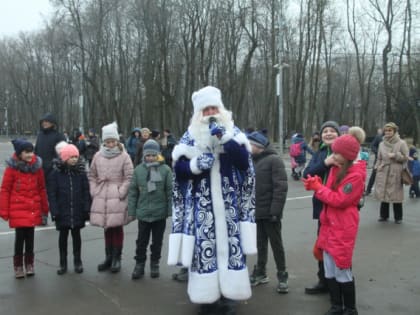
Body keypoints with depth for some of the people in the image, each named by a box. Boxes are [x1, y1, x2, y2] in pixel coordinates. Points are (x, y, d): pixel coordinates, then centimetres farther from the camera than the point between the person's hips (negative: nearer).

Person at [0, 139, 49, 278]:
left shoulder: (37, 167, 2)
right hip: (18, 210, -3)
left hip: (33, 209, 3)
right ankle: (18, 265, 16)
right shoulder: (12, 168, -8)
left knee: (30, 236, 10)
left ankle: (29, 263, 25)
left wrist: (44, 208, 12)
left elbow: (42, 189, 9)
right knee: (20, 236, 0)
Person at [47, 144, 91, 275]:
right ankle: (63, 263, 23)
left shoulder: (81, 173, -2)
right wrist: (54, 211, -11)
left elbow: (86, 192, 0)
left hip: (77, 212, 1)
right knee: (63, 236, 11)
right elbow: (52, 194, -6)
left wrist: (86, 209, -4)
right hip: (62, 212, -1)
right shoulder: (56, 173, -6)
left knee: (76, 235, 13)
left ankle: (77, 261, 26)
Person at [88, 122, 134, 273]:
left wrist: (121, 193, -12)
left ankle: (117, 258, 12)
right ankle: (109, 257, 23)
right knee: (107, 227, 12)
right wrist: (94, 191, 4)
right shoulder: (98, 156, 7)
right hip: (101, 197, 4)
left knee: (117, 227, 0)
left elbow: (129, 178, -7)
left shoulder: (124, 156, -4)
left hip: (117, 198, -4)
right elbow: (92, 176, 14)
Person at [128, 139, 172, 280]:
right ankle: (139, 264, 23)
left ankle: (155, 264, 28)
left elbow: (170, 191, -5)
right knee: (141, 241, 10)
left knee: (157, 241, 13)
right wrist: (132, 211, 2)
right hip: (143, 213, 1)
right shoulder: (138, 170, -2)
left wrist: (170, 211, -6)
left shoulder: (165, 169, -7)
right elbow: (133, 192, 2)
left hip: (160, 213, -1)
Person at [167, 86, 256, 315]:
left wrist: (225, 137, -18)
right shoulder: (190, 137, 5)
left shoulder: (233, 131, 6)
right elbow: (179, 169, 1)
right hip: (202, 206, 0)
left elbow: (244, 162, -9)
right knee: (204, 248, -1)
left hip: (228, 205, 1)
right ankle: (207, 297, 13)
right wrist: (198, 164, -17)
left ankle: (227, 296, 15)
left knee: (230, 246, 2)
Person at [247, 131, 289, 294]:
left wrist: (275, 211, -21)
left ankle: (282, 277, 16)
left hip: (270, 212, -6)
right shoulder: (252, 160, 9)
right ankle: (260, 272, 29)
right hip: (256, 211, 6)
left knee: (276, 245, 5)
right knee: (260, 244, 16)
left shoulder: (274, 160, -11)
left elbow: (280, 187, -16)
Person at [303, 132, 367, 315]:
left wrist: (317, 187, -14)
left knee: (342, 271, 1)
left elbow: (339, 200, -21)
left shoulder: (355, 176, -17)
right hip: (329, 224, 9)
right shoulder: (335, 169, 10)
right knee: (329, 271, 14)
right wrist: (316, 184, -8)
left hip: (343, 228, -8)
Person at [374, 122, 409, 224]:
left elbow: (405, 158, -3)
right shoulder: (382, 144, 8)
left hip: (396, 173, -3)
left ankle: (398, 217, 16)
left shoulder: (401, 143, -3)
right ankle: (384, 215, 20)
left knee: (396, 195, 2)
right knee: (383, 194, 7)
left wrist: (395, 155, -16)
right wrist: (377, 166, -1)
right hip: (383, 172, 3)